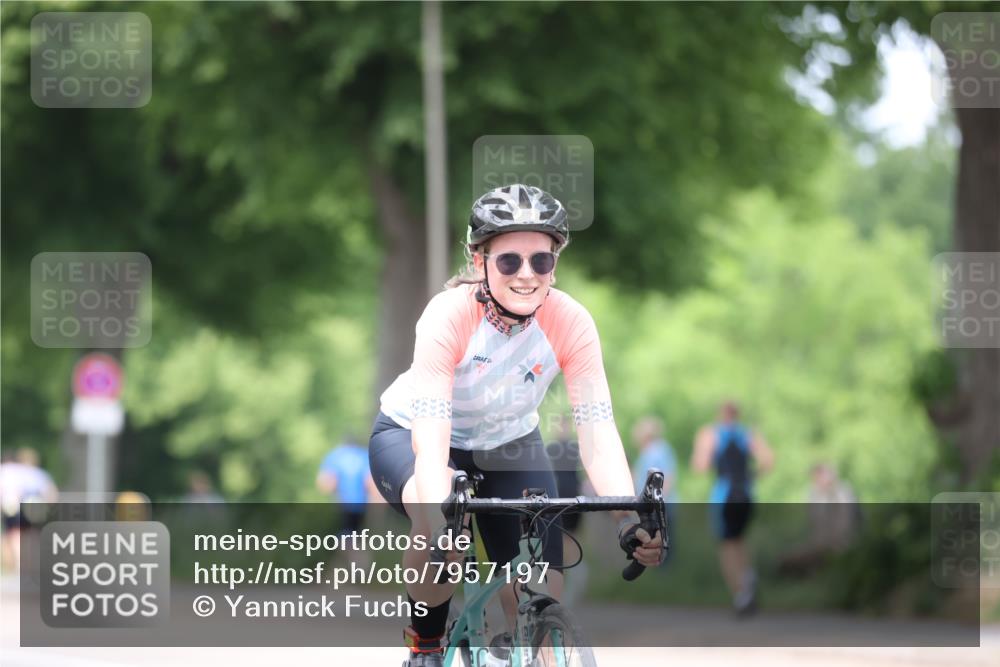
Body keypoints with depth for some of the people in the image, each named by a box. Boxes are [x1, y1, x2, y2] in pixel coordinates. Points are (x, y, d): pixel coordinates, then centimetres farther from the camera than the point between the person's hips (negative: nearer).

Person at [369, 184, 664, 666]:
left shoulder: (569, 322, -25)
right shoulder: (449, 315, -34)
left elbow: (597, 431, -29)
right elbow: (431, 437, -42)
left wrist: (630, 519, -46)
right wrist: (440, 521, -59)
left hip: (508, 443, 3)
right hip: (408, 434, -3)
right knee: (440, 523, -37)